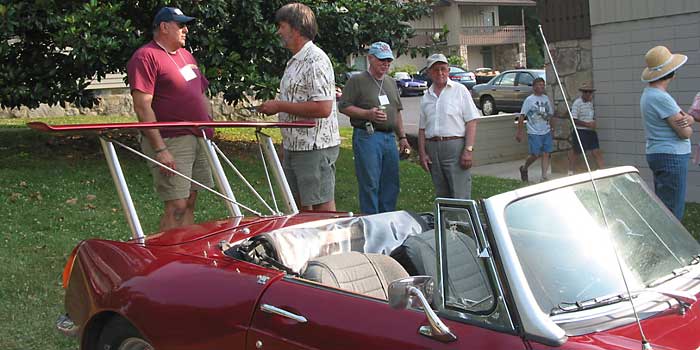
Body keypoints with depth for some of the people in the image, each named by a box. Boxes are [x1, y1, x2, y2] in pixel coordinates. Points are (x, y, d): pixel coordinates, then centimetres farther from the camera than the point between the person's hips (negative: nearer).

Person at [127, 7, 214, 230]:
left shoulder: (186, 55, 18)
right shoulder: (146, 57, -9)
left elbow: (201, 95, 25)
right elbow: (142, 107, -17)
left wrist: (209, 128, 16)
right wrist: (160, 149, -21)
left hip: (198, 139, 8)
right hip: (170, 142, -8)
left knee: (190, 203, 11)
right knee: (176, 207, -8)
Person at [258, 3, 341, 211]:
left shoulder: (316, 60, -16)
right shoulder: (294, 62, 16)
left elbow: (323, 108, -25)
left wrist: (280, 106, -19)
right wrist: (275, 107, 12)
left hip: (315, 148, -10)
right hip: (294, 147, 10)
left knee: (322, 207, -3)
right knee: (300, 207, 16)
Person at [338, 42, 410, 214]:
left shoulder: (391, 82, 20)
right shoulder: (357, 81, -2)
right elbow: (344, 107, -8)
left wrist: (402, 137, 18)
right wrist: (368, 114, -18)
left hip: (390, 137, 7)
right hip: (367, 137, -7)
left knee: (391, 185, 9)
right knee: (370, 185, -5)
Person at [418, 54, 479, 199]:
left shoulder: (460, 90, 2)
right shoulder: (426, 97, 15)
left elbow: (471, 122, -4)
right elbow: (422, 128, 16)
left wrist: (468, 150, -13)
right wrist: (422, 153, 5)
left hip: (456, 146, -5)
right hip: (432, 148, 5)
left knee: (460, 197, -8)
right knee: (441, 196, 10)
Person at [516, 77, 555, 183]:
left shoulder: (546, 99, 11)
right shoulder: (529, 100, -6)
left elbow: (551, 115, 19)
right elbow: (522, 116, -8)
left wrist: (552, 129, 18)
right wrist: (519, 132, -12)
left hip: (546, 132, 5)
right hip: (534, 133, -5)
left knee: (546, 154, 1)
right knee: (535, 155, -4)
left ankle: (544, 176, 5)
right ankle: (524, 169, 23)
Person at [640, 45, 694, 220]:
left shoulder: (649, 93, 13)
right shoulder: (661, 98, -19)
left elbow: (690, 120, 13)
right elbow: (685, 133, -17)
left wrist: (687, 119, -11)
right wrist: (686, 125, 7)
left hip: (657, 154, 11)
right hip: (671, 157, -11)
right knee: (672, 212, -8)